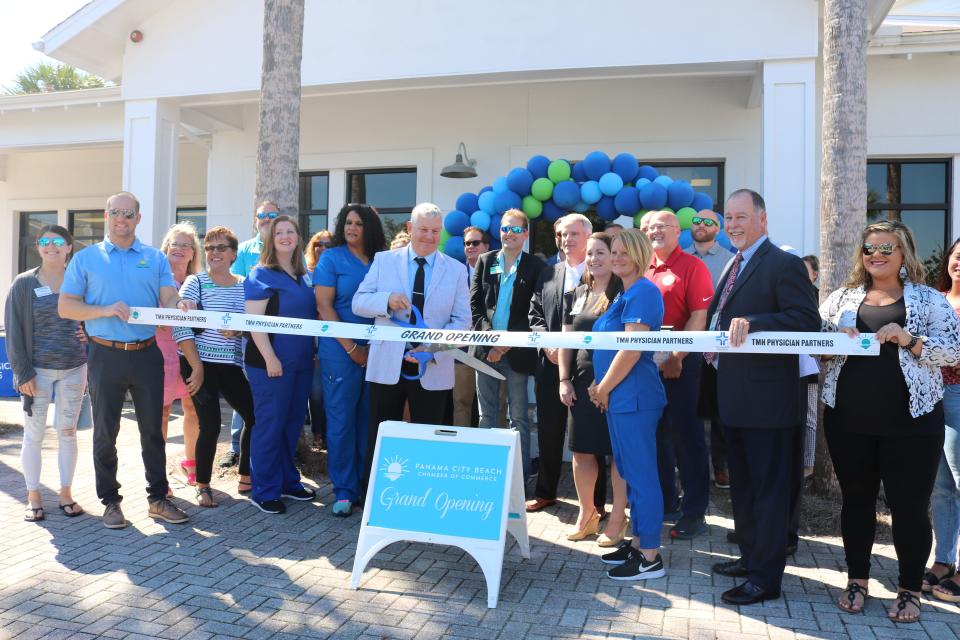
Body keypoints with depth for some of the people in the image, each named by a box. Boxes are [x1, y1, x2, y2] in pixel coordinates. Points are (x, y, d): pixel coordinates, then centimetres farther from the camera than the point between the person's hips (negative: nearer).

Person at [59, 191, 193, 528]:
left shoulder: (155, 259, 8)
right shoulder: (86, 258, 4)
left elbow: (169, 299, -1)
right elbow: (65, 307, -1)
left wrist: (179, 307, -25)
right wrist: (106, 310, -17)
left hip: (147, 354, 1)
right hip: (105, 355, -1)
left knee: (153, 430, 8)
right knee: (105, 432, 8)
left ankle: (158, 498, 19)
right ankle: (110, 501, 21)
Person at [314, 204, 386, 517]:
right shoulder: (331, 258, 0)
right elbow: (324, 306, -6)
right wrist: (351, 348, -10)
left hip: (374, 350, 3)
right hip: (341, 350, -3)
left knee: (368, 418, 8)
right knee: (341, 420, 0)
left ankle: (365, 484, 19)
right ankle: (344, 490, 10)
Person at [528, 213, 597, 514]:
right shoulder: (547, 275, 13)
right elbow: (535, 316, 12)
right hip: (551, 362, 5)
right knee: (548, 431, 12)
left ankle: (596, 500, 15)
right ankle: (545, 492, 27)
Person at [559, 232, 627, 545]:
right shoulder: (576, 295, 12)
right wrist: (565, 380, 4)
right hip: (583, 383, 5)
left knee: (618, 451, 5)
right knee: (582, 449, 10)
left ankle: (618, 517, 20)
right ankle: (587, 513, 28)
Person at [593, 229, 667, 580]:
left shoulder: (643, 292, -13)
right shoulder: (624, 294, 17)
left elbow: (632, 350, -19)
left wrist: (604, 388, -10)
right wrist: (602, 389, 10)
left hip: (633, 397, -10)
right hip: (618, 397, 10)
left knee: (641, 473, -4)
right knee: (631, 472, 15)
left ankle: (650, 557, 4)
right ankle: (638, 542, 26)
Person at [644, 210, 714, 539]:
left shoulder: (693, 267, -5)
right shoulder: (644, 270, 12)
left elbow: (700, 315, -13)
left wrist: (677, 356, -19)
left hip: (681, 363, -6)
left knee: (686, 435, 0)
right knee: (657, 434, 14)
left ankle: (694, 511, 10)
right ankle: (665, 502, 27)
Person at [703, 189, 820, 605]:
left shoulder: (783, 264, -12)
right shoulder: (732, 266, 16)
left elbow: (808, 319, -22)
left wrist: (751, 323, -31)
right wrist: (711, 346, 7)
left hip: (765, 396, -9)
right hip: (731, 396, 9)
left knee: (768, 487, 2)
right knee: (742, 484, 19)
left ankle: (766, 578, 13)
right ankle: (750, 557, 35)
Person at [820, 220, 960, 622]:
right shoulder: (843, 297, 9)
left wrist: (910, 340, -21)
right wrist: (835, 336, -15)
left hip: (910, 422, -2)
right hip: (848, 420, 3)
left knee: (909, 505, 4)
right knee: (856, 499, 13)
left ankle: (910, 590, 22)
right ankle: (857, 580, 28)